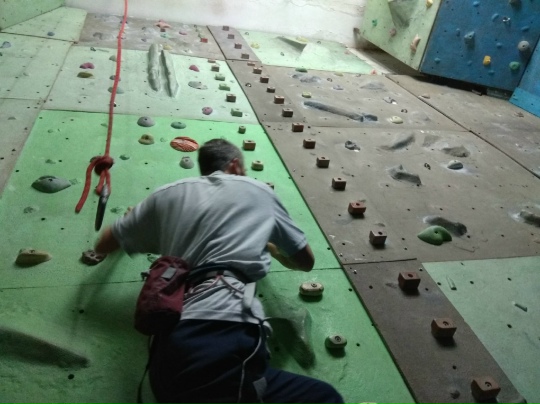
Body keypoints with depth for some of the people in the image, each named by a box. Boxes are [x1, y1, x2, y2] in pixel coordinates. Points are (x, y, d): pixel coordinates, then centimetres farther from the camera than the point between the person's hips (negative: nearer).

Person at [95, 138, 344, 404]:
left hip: (169, 349, 5)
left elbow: (102, 246, 34)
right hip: (223, 337, -5)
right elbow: (306, 261, 29)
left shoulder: (167, 194, 23)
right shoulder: (258, 191, 18)